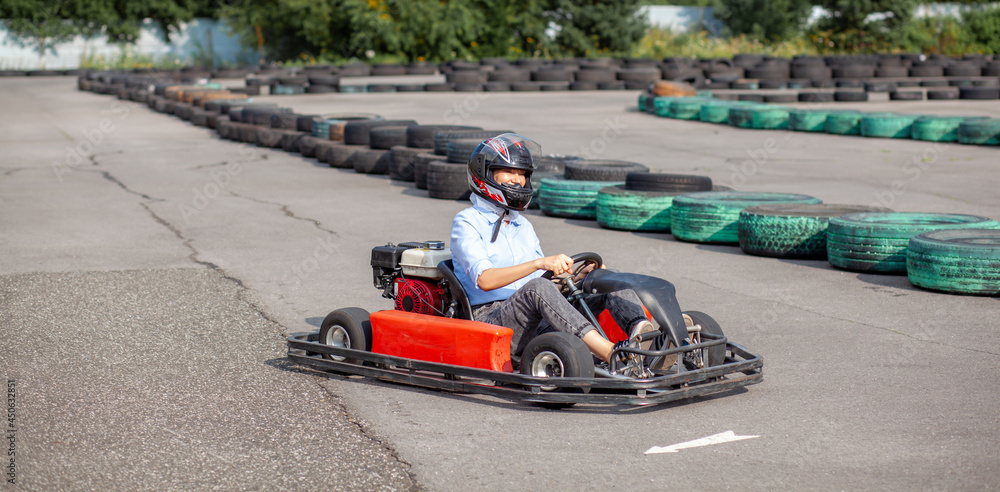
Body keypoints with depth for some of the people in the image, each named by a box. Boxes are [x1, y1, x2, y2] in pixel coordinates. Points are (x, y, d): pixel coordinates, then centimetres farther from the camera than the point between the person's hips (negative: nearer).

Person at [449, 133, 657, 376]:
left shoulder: (523, 226, 24)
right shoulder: (467, 222, 0)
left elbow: (549, 276, 22)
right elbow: (485, 280, -16)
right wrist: (540, 263, -28)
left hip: (534, 324, 7)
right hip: (489, 318, -7)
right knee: (536, 287, -38)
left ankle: (642, 331, -44)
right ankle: (615, 355, -51)